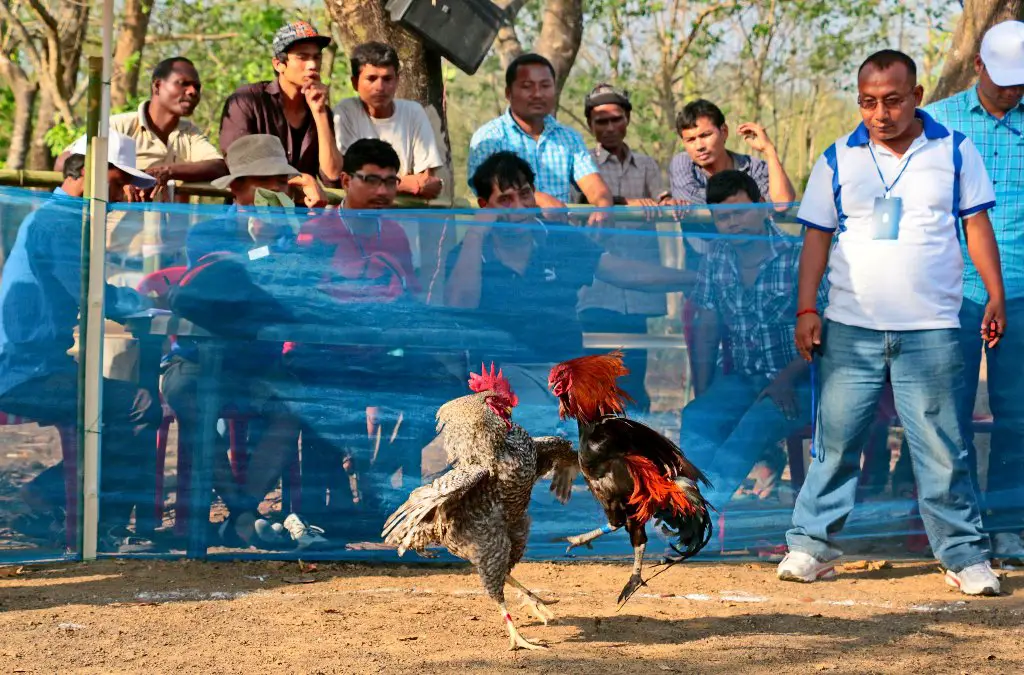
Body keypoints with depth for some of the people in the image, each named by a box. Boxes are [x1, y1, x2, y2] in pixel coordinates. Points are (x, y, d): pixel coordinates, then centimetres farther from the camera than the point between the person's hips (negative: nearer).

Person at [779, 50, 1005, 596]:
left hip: (930, 331, -1)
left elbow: (976, 224, 7)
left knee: (941, 447, -1)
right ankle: (811, 543, 11)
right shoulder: (838, 160, 7)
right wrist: (806, 310, 1)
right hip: (850, 327, 1)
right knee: (835, 439, 3)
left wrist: (996, 297, 0)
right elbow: (817, 238, 8)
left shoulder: (954, 151, 5)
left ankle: (965, 555, 6)